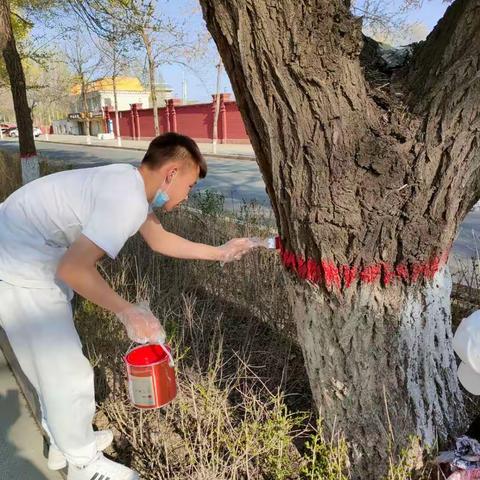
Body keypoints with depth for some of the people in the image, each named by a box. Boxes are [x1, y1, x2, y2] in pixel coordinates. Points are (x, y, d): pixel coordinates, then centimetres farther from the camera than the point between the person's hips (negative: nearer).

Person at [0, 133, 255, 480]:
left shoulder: (130, 184, 4)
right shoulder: (128, 199, -27)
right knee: (68, 373, 4)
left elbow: (159, 240, 16)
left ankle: (65, 443, 46)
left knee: (54, 363, 24)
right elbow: (73, 268, -31)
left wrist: (219, 253, 18)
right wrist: (127, 312, -20)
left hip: (30, 258, 10)